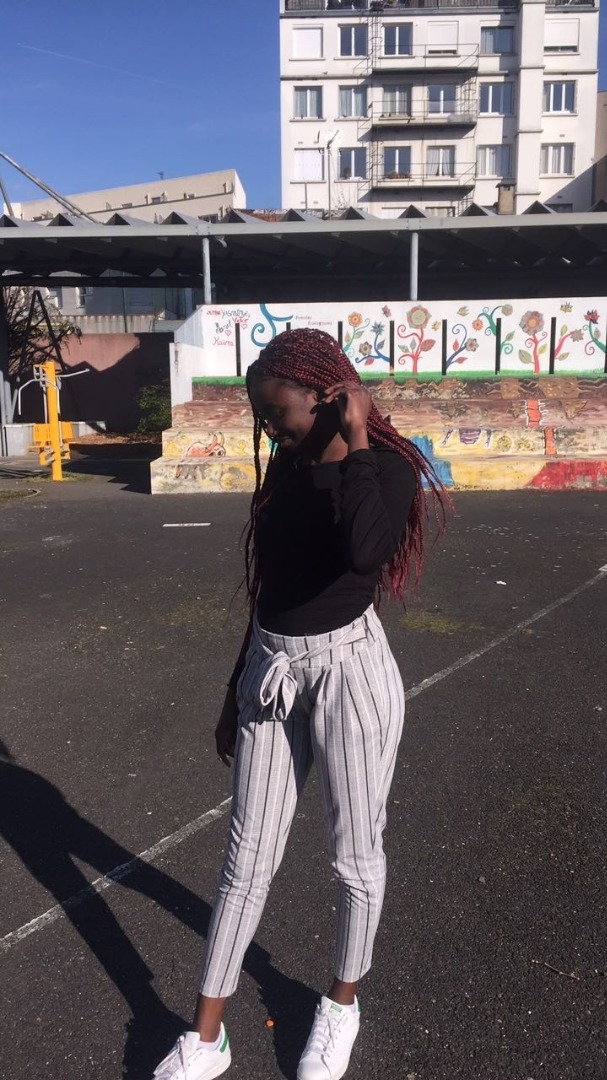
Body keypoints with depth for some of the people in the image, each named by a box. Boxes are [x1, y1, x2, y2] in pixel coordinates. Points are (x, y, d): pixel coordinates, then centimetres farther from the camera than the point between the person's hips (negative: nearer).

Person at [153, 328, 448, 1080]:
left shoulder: (387, 465, -12)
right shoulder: (288, 467, 6)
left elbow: (367, 555, -35)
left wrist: (356, 445, -25)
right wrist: (238, 688, 17)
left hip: (349, 672, -5)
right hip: (271, 670, 6)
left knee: (354, 854, 13)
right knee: (247, 856, 12)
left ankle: (342, 1005, 40)